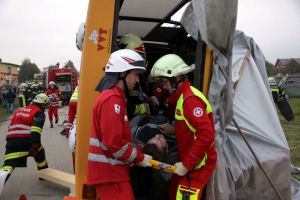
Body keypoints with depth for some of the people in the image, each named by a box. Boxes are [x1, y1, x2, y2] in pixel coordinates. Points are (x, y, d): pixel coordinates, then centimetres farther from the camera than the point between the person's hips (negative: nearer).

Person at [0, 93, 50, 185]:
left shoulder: (19, 110, 27)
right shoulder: (39, 113, 5)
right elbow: (36, 127, -14)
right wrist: (35, 145, -19)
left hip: (12, 141, 4)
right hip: (26, 140, -4)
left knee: (8, 166, -4)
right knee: (40, 153, 26)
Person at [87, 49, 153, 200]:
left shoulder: (115, 97, 14)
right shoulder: (112, 99, -19)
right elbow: (113, 142, -24)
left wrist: (142, 150, 9)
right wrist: (139, 158, -12)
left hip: (111, 170, 10)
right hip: (109, 172, -10)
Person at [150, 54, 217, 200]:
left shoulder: (190, 99, -23)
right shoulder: (184, 96, 10)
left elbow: (206, 135, -29)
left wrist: (186, 165, -23)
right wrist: (173, 130, 6)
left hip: (199, 164, -10)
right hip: (189, 161, 10)